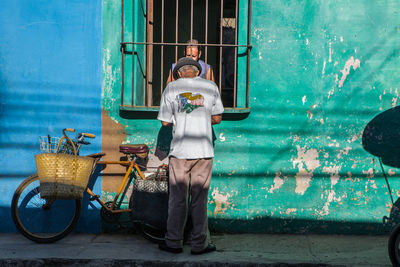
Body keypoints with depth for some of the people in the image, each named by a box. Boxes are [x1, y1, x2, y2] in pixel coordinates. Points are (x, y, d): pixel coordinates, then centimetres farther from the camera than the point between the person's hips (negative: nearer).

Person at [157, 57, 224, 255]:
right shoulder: (210, 87, 4)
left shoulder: (172, 88, 1)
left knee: (177, 198, 7)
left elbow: (165, 121, 2)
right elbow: (217, 118, 10)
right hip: (203, 150, 1)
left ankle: (174, 242, 12)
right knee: (199, 199, 6)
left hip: (180, 151, -1)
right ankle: (199, 244, 10)